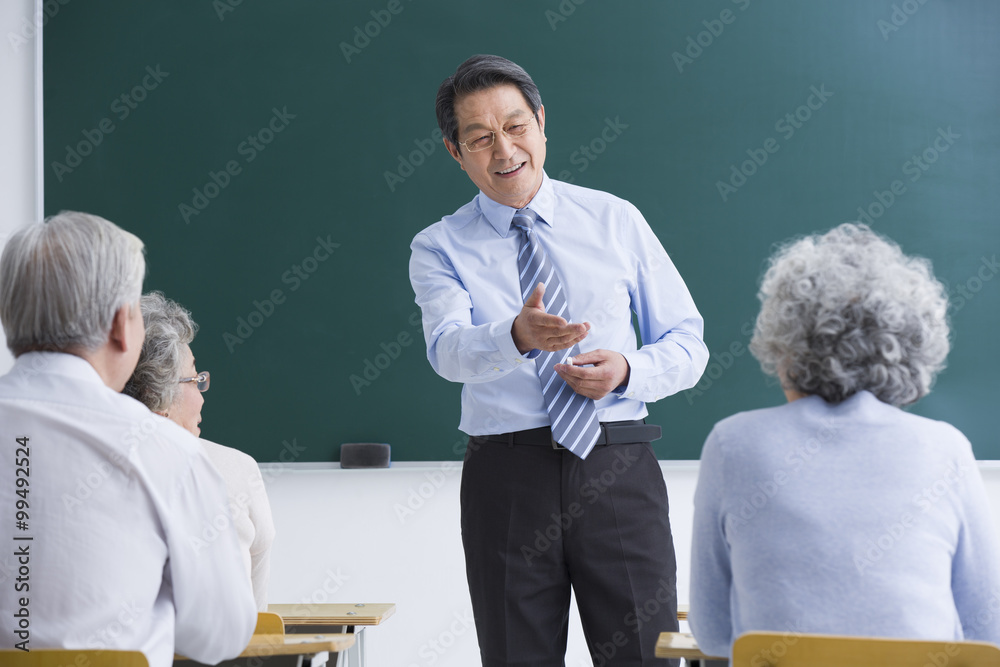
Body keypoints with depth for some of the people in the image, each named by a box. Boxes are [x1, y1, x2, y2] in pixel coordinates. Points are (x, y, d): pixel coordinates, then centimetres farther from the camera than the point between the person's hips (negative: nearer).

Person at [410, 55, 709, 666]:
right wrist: (518, 336, -36)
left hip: (618, 472, 0)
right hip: (506, 476, 0)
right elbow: (449, 349, -14)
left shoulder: (616, 220, 10)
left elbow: (688, 344, 12)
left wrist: (628, 372, -10)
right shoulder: (440, 248, 6)